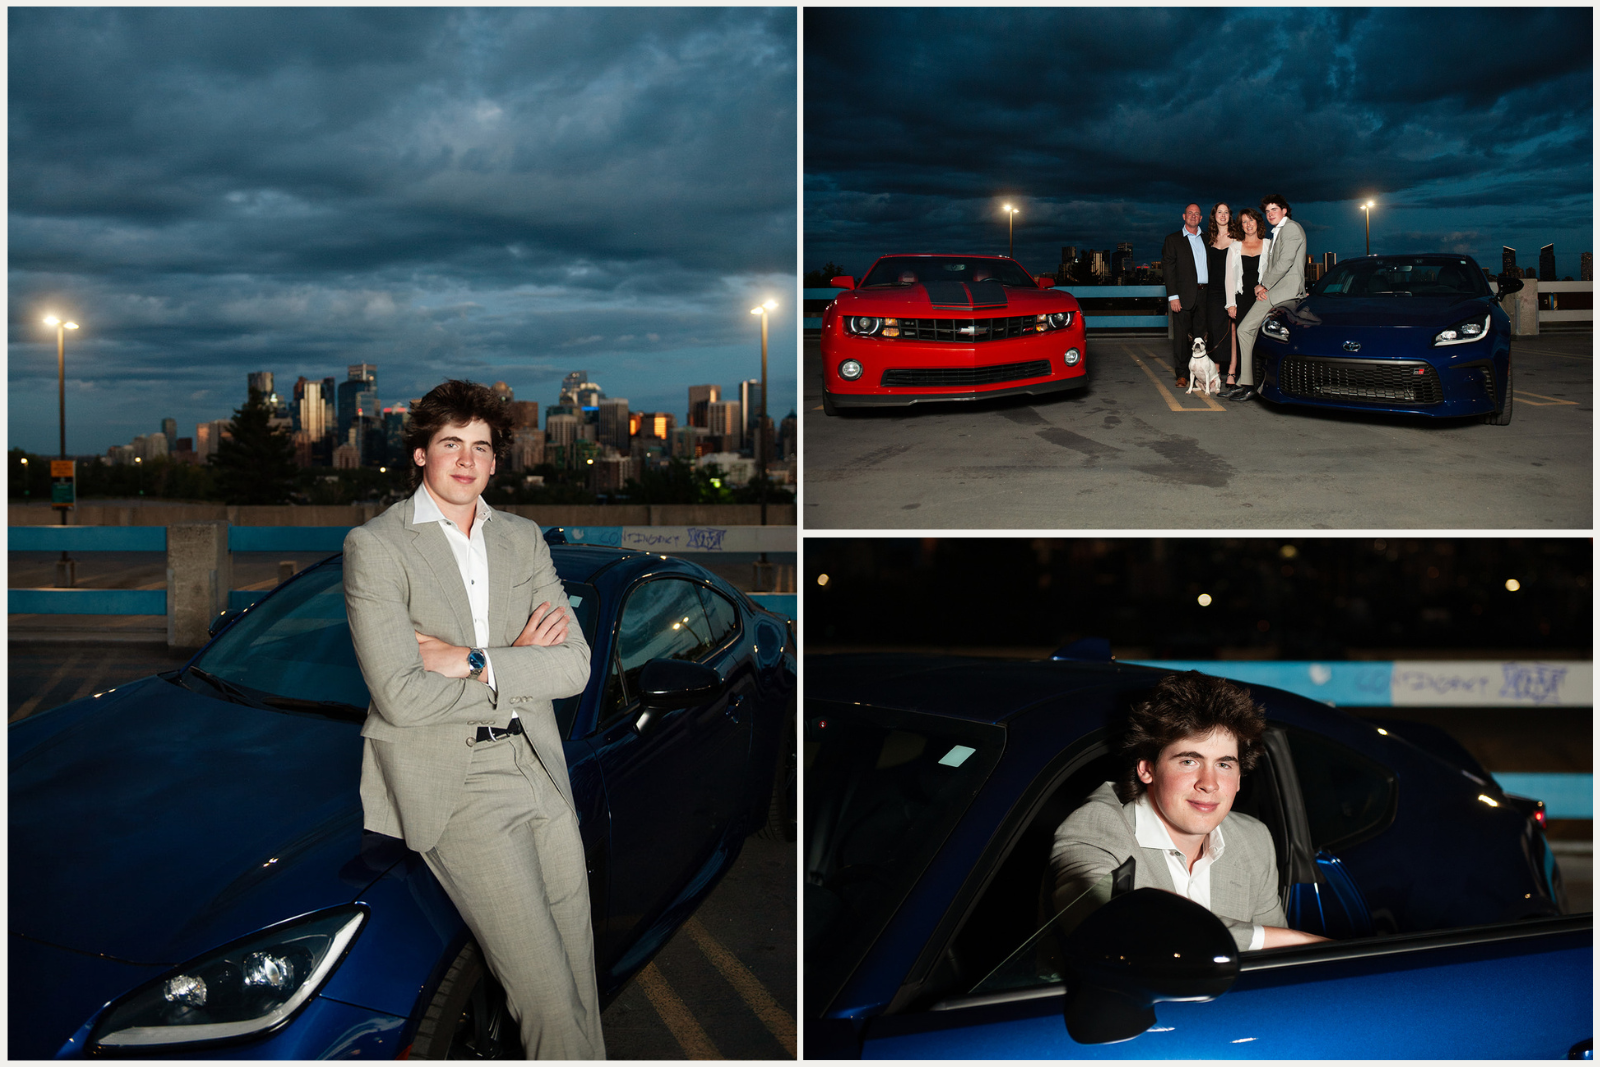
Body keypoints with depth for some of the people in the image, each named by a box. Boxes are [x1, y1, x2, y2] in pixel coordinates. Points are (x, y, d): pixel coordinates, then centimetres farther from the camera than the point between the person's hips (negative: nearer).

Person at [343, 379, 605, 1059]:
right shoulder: (375, 545, -2)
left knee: (577, 973, 7)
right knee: (544, 987, -11)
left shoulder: (522, 538, 14)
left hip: (539, 766, 5)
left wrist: (472, 662, -9)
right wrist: (518, 662, -5)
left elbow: (574, 666, 3)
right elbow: (399, 695, -12)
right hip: (447, 778, -5)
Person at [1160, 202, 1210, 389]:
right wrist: (1173, 296, -12)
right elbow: (1168, 269, -3)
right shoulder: (1172, 240, 4)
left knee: (1200, 335, 6)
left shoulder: (1206, 240, 16)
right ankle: (1182, 375, 2)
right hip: (1184, 295, -4)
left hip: (1204, 294, 4)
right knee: (1181, 335, -3)